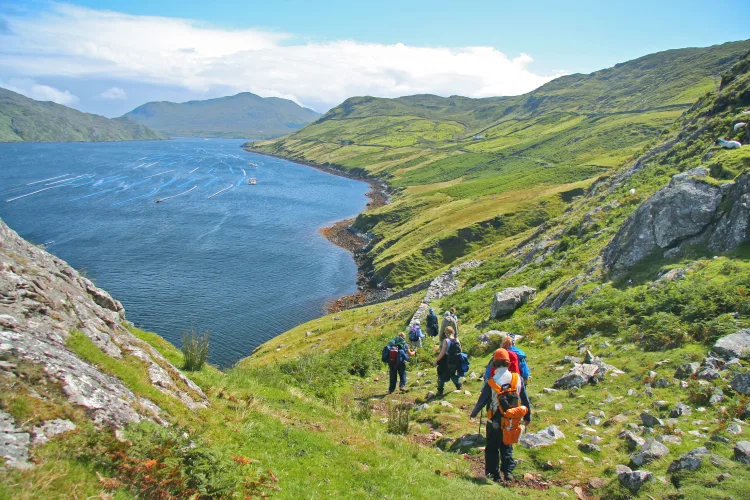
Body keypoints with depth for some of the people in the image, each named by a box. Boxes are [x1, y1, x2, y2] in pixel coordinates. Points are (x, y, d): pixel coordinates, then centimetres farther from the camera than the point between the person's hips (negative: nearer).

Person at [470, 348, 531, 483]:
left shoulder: (491, 383, -18)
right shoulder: (517, 378, -10)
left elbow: (481, 401, -7)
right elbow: (525, 400, -1)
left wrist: (473, 414, 11)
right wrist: (527, 417, 13)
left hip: (495, 422, -3)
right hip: (512, 422, 3)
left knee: (492, 448, 14)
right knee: (507, 447, 20)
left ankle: (494, 473, 18)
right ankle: (508, 471, 14)